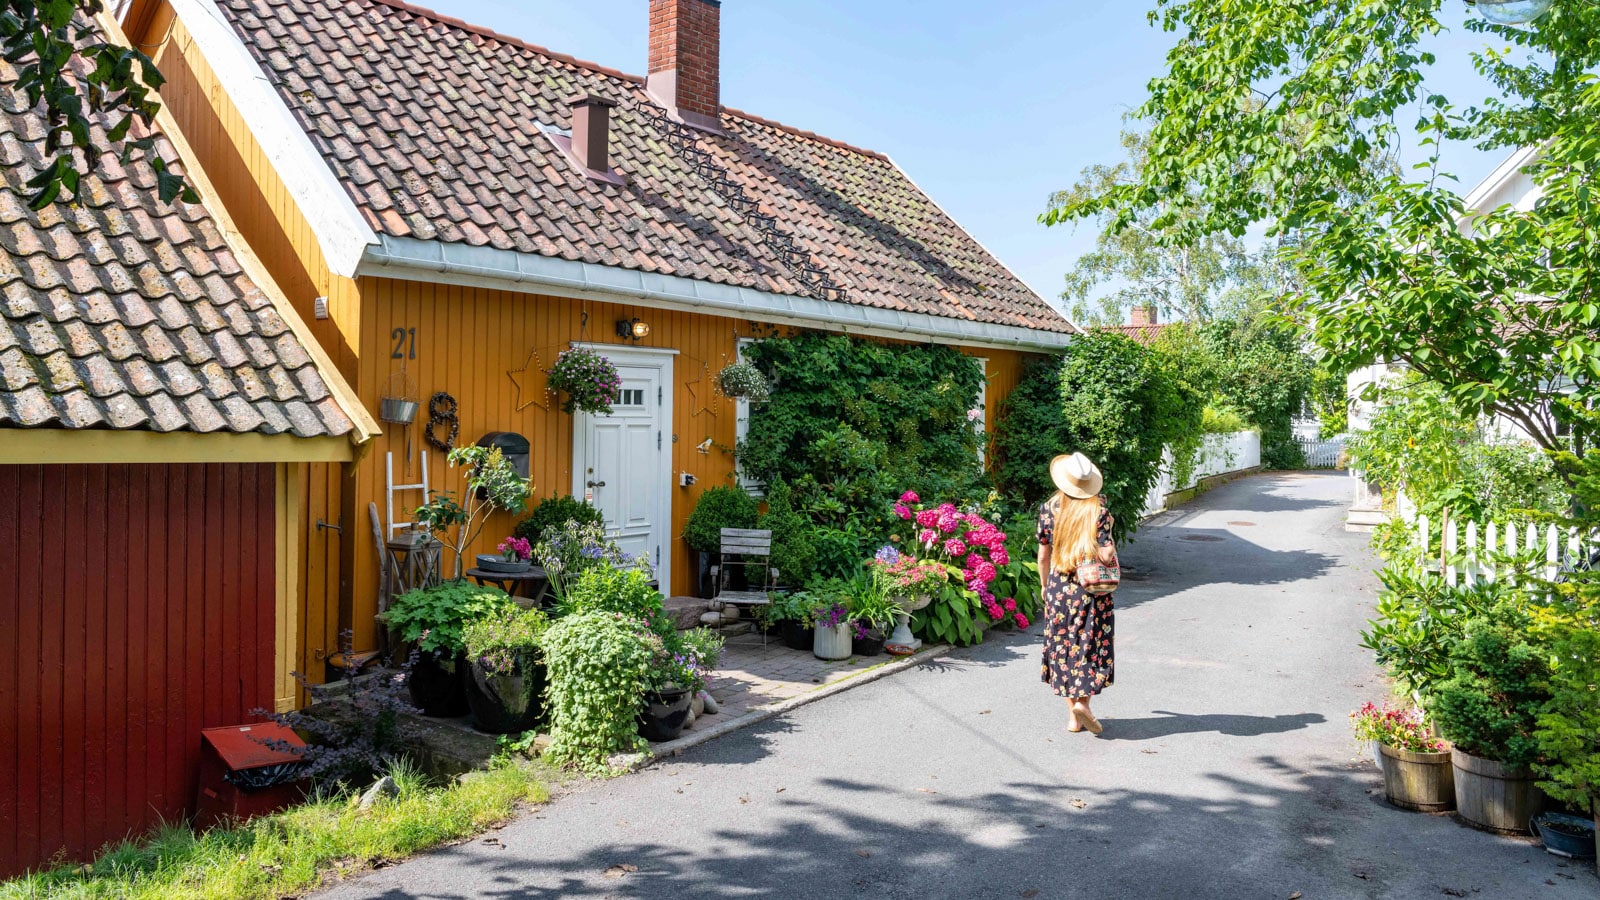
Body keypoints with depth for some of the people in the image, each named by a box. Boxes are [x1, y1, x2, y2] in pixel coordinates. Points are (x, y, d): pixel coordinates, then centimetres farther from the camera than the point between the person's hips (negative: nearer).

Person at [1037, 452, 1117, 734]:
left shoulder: (1049, 508, -4)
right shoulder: (1098, 509, -11)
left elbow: (1043, 555, 2)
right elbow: (1106, 554, -16)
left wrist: (1044, 586, 16)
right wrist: (1112, 552, 7)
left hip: (1058, 588, 2)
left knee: (1062, 646, 10)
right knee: (1092, 645, 10)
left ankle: (1073, 716, 15)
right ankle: (1083, 702, -6)